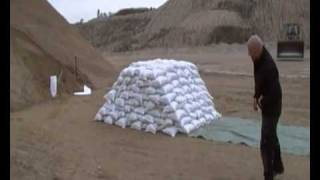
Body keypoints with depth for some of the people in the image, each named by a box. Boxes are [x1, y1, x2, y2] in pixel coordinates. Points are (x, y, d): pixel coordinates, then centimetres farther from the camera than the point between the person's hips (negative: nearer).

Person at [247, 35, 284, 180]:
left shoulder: (269, 66, -29)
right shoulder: (258, 60, 0)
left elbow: (275, 93, -29)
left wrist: (263, 102, -16)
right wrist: (256, 96, 0)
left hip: (272, 107, -10)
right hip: (268, 105, 10)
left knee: (266, 143, -6)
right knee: (272, 137, 24)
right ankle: (278, 166, 44)